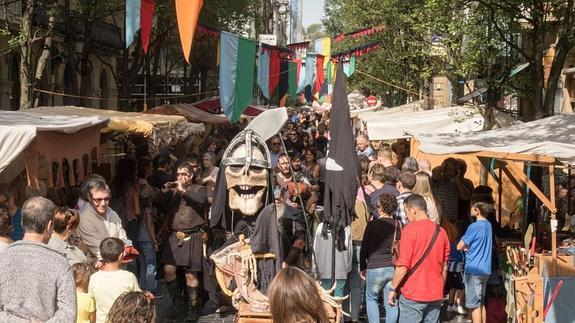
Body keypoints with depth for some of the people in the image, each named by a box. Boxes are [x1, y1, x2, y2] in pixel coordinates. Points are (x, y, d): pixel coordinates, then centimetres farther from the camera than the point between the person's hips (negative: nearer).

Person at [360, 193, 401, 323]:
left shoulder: (373, 224, -8)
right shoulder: (398, 225, 1)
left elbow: (364, 247, -3)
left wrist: (362, 267, 7)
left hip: (375, 268, -3)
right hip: (393, 268, 3)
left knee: (371, 298, 15)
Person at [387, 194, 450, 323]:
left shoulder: (410, 229, -10)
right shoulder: (441, 231, 8)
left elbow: (403, 265, -14)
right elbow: (444, 267, 15)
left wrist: (393, 288, -5)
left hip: (413, 294, -6)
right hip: (435, 295, 6)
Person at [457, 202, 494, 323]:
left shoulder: (474, 226, -16)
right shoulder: (488, 225, 10)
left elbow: (459, 247, -11)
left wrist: (465, 246, 9)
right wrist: (468, 246, 4)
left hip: (474, 270, -8)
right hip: (485, 269, 8)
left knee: (474, 305, -3)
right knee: (481, 303, 16)